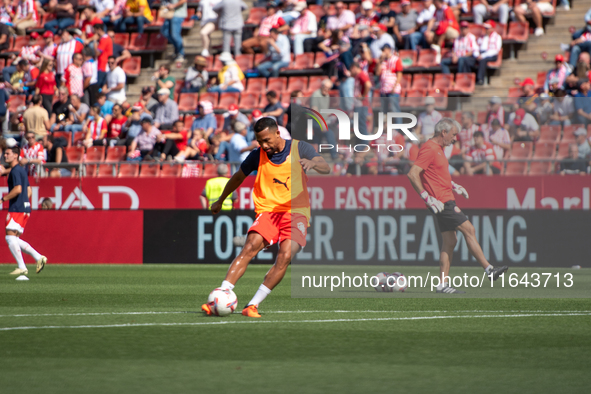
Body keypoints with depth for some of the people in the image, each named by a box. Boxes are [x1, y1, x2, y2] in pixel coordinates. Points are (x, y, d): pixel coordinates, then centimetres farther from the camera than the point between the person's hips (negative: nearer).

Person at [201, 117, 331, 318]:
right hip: (268, 210, 1)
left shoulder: (299, 148, 0)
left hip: (296, 213, -1)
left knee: (285, 256, -23)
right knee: (250, 247, -24)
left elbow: (326, 168, -11)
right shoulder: (258, 155, 4)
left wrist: (312, 163, -34)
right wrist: (220, 200, 31)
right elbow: (239, 177, 21)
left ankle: (253, 305, -18)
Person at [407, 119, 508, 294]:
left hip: (446, 200, 10)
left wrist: (454, 186, 24)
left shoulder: (438, 149, 17)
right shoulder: (429, 149, -15)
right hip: (441, 201, -10)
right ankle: (489, 270, -6)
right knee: (469, 230, -9)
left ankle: (443, 284, 7)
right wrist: (427, 198, -23)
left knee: (450, 241, 8)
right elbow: (412, 174, -23)